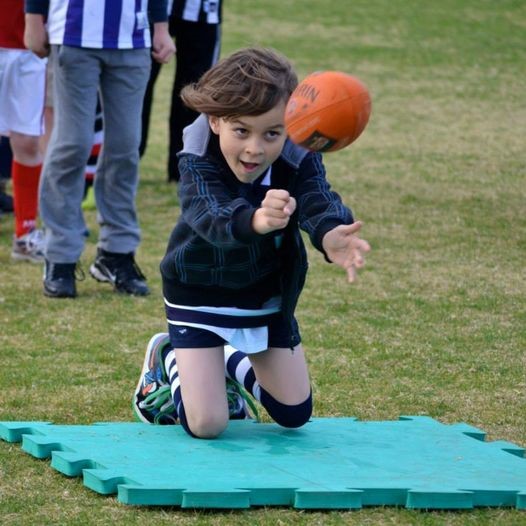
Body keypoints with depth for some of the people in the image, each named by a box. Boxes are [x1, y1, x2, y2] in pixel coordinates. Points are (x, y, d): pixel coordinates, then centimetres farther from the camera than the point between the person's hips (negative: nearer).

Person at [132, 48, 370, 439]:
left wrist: (332, 235, -69)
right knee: (206, 426, -9)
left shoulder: (299, 162, -23)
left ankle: (232, 362, 39)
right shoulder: (198, 164, -30)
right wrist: (254, 220, -75)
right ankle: (167, 362, 24)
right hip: (201, 293, -3)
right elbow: (211, 216, -50)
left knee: (295, 414, 9)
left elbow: (319, 203, -43)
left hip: (268, 293, 3)